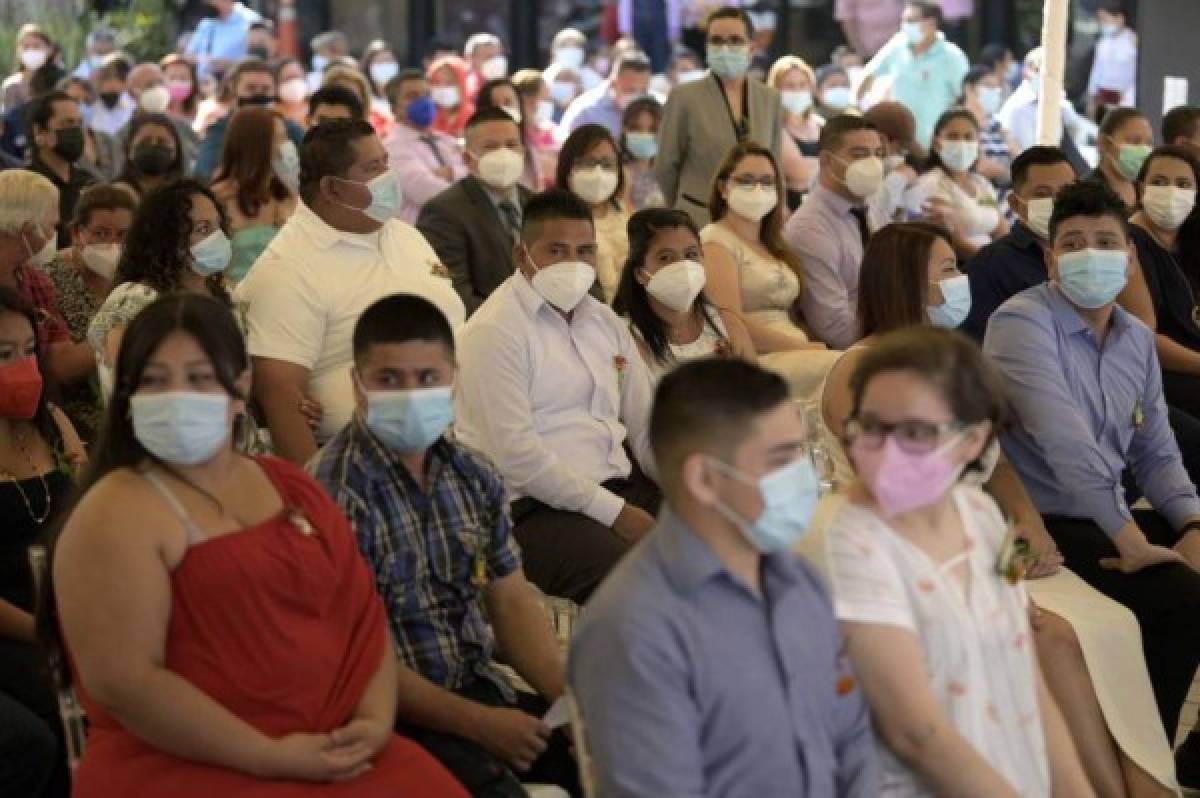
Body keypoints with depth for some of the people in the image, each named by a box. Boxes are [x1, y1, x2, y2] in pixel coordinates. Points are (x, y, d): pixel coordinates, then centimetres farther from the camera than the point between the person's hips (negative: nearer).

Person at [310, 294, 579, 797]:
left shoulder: (474, 476, 9)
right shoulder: (335, 491, -16)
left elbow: (510, 601, 13)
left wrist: (573, 699, -2)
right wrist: (477, 723, -18)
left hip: (482, 688, 7)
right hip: (397, 716, -7)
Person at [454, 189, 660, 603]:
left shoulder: (605, 321, 18)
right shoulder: (495, 331, -8)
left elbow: (646, 424, 16)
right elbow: (515, 452, -16)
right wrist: (614, 511, -16)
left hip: (618, 486, 8)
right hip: (533, 507, -8)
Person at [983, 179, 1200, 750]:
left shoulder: (1138, 340, 11)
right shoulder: (1022, 322, -15)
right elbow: (1064, 441, -25)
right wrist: (1130, 539, -28)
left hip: (1112, 520, 8)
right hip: (1045, 525, -8)